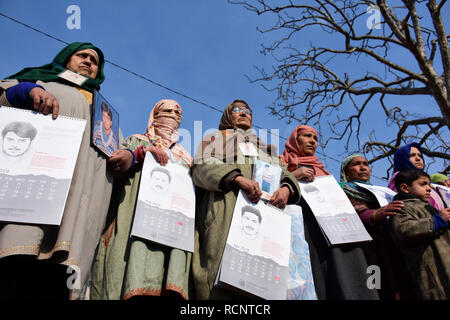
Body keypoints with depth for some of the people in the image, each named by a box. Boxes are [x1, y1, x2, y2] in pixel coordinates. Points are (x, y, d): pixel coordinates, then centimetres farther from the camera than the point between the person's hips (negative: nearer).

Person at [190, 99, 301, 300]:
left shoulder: (265, 145, 36)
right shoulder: (215, 138, 25)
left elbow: (284, 172, 20)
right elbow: (202, 167, 4)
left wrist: (287, 188, -6)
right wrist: (238, 178, -14)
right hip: (225, 206, -3)